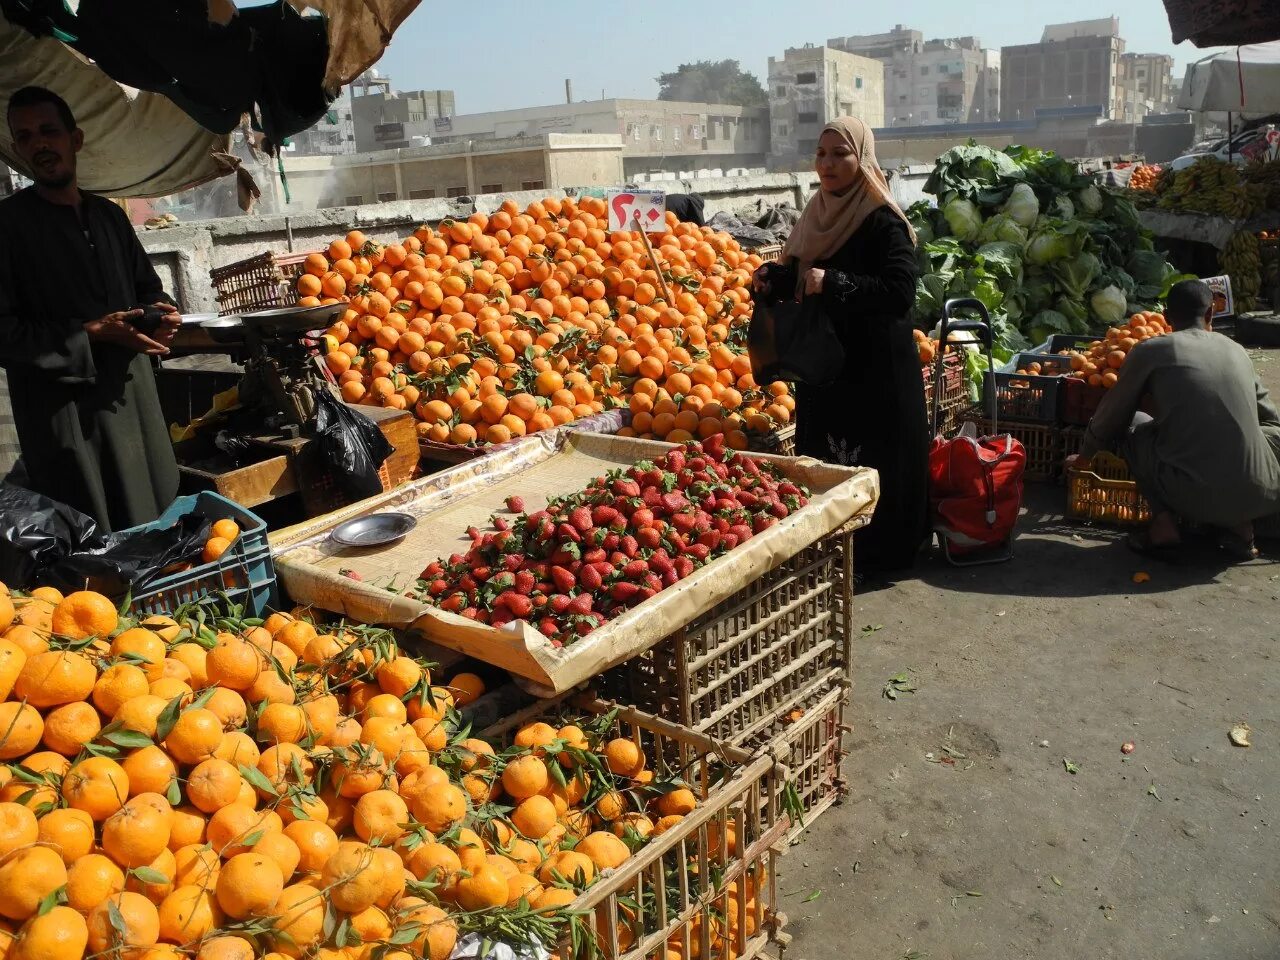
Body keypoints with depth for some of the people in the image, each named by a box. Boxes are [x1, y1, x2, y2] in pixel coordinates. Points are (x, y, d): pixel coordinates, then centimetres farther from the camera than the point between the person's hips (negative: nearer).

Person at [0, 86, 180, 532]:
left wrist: (161, 314, 0)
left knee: (159, 522, 12)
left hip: (133, 391, 6)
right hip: (62, 406, -6)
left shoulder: (109, 215, 13)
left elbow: (147, 286, 23)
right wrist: (90, 335, -18)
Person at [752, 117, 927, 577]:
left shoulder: (883, 221, -13)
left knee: (870, 464, -1)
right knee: (822, 459, 13)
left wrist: (833, 282, -26)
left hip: (875, 367, -7)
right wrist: (773, 277, 1)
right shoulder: (819, 214, 11)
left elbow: (900, 293, -22)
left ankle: (875, 555, 14)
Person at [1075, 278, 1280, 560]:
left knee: (1130, 424, 18)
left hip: (1194, 497, -3)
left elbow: (1110, 417, 11)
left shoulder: (1150, 350, 2)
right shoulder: (1236, 350, 14)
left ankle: (1164, 522, 3)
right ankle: (1239, 525, 13)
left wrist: (1085, 454, 30)